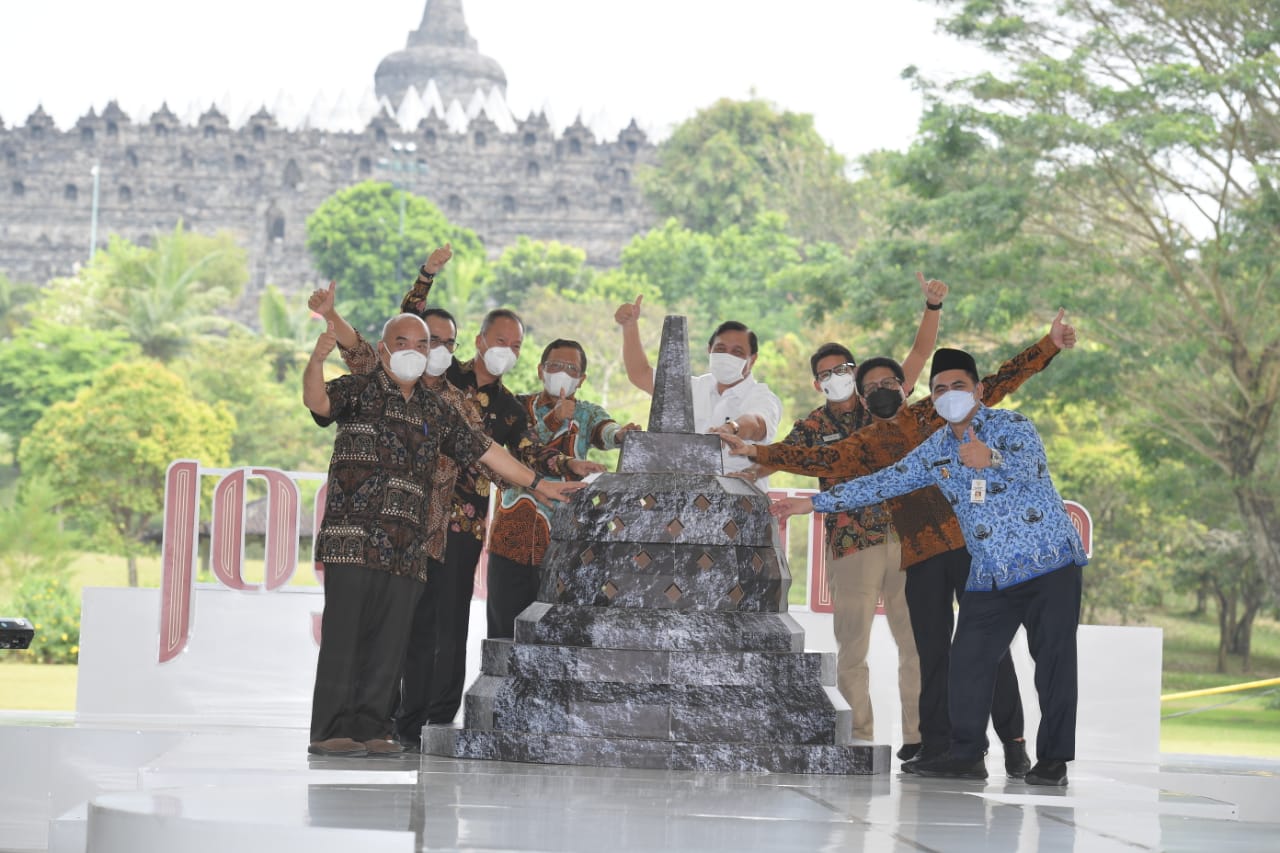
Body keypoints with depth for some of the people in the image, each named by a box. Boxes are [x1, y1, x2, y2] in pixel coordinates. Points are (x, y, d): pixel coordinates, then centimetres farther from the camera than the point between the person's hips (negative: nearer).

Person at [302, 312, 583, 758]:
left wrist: (539, 484, 24)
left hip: (407, 548, 5)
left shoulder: (435, 411, 21)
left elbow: (483, 450, 25)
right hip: (353, 538, -5)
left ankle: (368, 728, 8)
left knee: (388, 641, 3)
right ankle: (330, 731, -6)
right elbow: (317, 401, -15)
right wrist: (317, 358, -35)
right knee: (344, 634, -8)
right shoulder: (359, 390, 5)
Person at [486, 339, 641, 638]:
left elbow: (604, 432, -14)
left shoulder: (586, 414, 9)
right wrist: (553, 420, -19)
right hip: (512, 539, 0)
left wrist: (621, 434, -37)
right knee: (505, 631, 0)